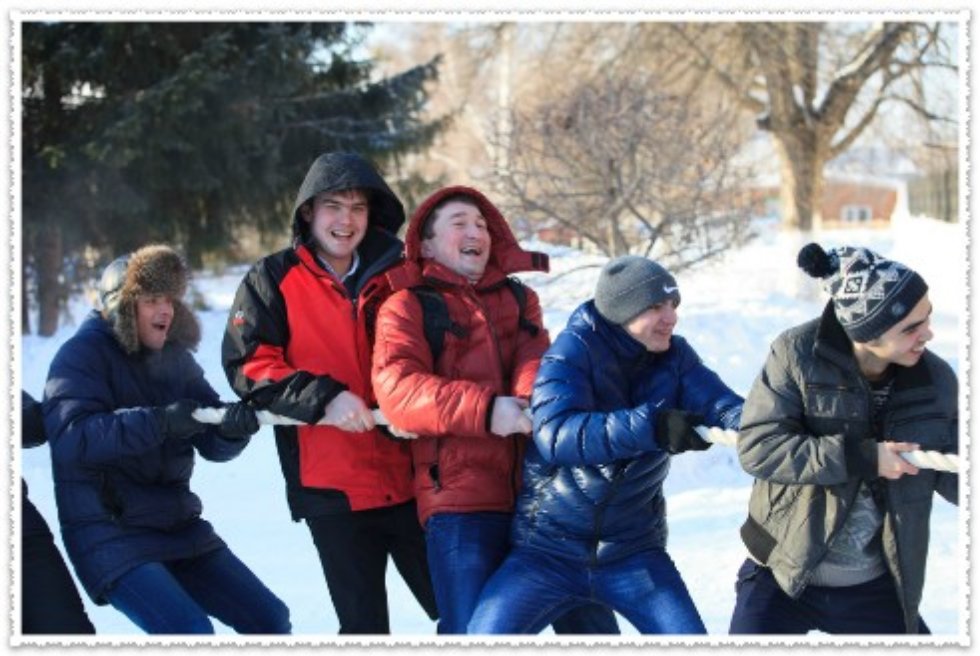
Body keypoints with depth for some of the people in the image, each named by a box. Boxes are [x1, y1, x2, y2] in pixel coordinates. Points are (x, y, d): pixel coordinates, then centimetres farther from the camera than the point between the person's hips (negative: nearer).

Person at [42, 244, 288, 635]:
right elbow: (72, 437, -25)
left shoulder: (175, 358, 9)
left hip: (177, 526, 7)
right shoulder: (83, 354, -9)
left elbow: (212, 444, 4)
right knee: (190, 632, -24)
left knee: (269, 619, 8)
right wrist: (158, 422, -33)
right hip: (108, 534, -7)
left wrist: (233, 428, -21)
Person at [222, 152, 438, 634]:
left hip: (409, 480, 3)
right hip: (332, 485, -3)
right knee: (364, 626, 3)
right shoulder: (273, 281, 2)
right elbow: (246, 363, -7)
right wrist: (323, 398, -20)